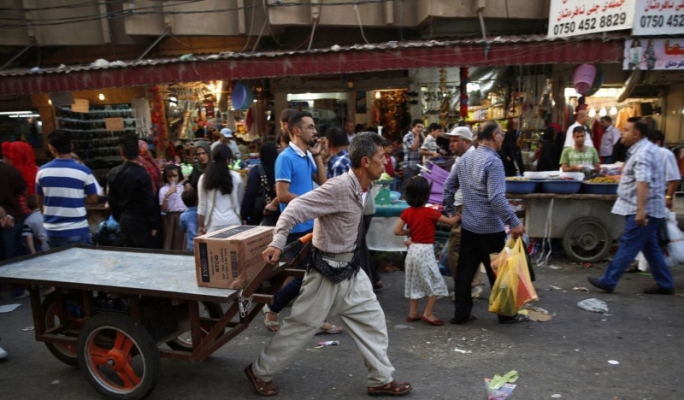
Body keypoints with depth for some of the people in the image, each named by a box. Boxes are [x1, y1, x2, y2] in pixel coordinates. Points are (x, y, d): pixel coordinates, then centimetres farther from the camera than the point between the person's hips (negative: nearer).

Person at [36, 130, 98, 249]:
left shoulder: (42, 171, -2)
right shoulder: (83, 171, -11)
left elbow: (40, 201, 9)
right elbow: (93, 199, -4)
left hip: (53, 231, 4)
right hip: (77, 231, -3)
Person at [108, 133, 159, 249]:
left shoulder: (114, 173, 2)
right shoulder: (142, 174, -18)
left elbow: (112, 201, 9)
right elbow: (149, 202, -16)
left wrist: (119, 219, 21)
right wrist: (153, 225, -6)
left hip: (124, 220, 7)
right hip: (140, 221, -6)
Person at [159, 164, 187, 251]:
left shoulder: (184, 187, 5)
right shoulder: (163, 190, 0)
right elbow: (164, 210, -7)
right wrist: (167, 195, -15)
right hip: (170, 218, -1)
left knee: (183, 243, -2)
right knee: (170, 243, 0)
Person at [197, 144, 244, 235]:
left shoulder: (204, 178, 0)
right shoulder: (236, 177, 0)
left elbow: (202, 206, 2)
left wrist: (200, 227, 9)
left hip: (214, 224, 0)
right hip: (233, 222, 0)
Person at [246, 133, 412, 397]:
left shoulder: (363, 189, 3)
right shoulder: (339, 187, -25)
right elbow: (296, 208, -28)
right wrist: (277, 243, -34)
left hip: (349, 268, 9)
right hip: (328, 271, -8)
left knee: (371, 320, 12)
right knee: (302, 326, 5)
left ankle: (381, 379, 27)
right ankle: (260, 372, 26)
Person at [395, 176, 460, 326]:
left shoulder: (407, 212, -2)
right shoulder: (430, 212, -14)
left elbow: (397, 231, -3)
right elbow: (451, 222, -6)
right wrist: (458, 216, 14)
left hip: (413, 250, 6)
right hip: (425, 251, -6)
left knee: (415, 281, 16)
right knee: (435, 283, 7)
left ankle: (413, 313, 23)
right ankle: (428, 313, 6)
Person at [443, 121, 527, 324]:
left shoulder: (465, 158, 7)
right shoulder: (493, 161, -17)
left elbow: (448, 187, 11)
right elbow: (496, 198, -26)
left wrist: (449, 211, 19)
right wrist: (514, 223, -22)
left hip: (468, 225, 7)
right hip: (490, 228, -7)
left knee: (464, 270, 10)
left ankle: (461, 313, 17)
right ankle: (506, 314, 21)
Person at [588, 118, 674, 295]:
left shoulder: (643, 153, -18)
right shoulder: (646, 149, 17)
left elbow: (643, 182, -29)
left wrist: (641, 210, -35)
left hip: (643, 210, -11)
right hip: (650, 209, 11)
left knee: (627, 246, -6)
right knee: (651, 247, 15)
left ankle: (608, 281, 0)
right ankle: (665, 284, 22)